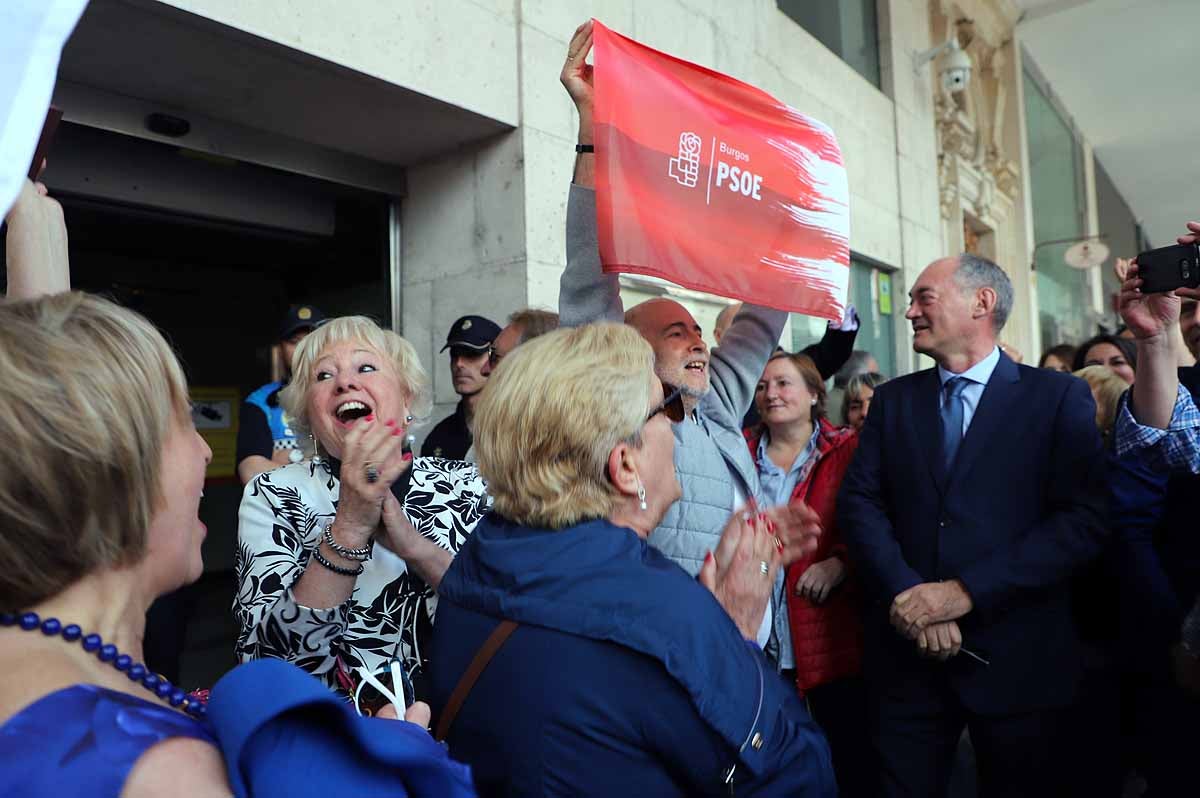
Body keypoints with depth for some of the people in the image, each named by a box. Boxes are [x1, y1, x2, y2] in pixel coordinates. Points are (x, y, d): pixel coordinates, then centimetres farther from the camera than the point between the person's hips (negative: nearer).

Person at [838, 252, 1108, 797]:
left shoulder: (1059, 398, -1)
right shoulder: (892, 400, 8)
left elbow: (1084, 519, -11)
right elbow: (859, 502, 0)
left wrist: (966, 591, -17)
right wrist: (905, 594, -15)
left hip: (1017, 659, -2)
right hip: (907, 655, 2)